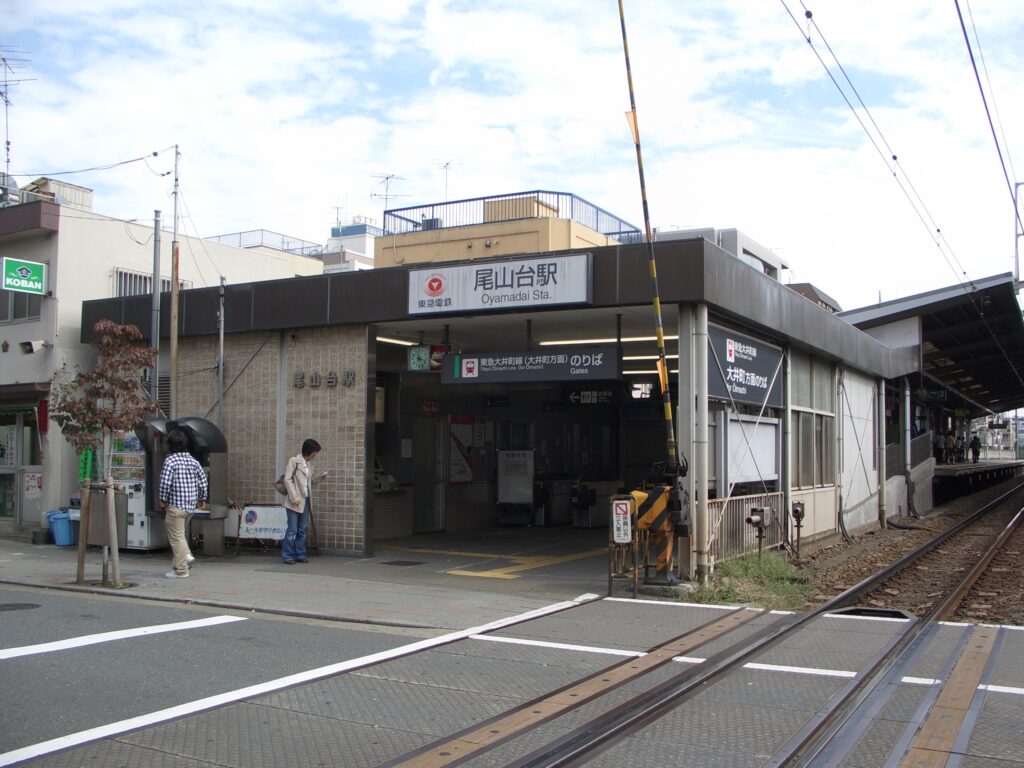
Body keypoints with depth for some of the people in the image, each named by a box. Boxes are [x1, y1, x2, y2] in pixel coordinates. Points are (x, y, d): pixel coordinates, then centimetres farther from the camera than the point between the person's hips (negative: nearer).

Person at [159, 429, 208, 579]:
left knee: (176, 537, 0)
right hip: (191, 506, 7)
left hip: (175, 506, -7)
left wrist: (163, 499, -3)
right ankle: (186, 554, 7)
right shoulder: (193, 461, 7)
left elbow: (165, 482, -17)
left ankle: (181, 570, 2)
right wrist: (202, 499, 18)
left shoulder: (170, 460, -11)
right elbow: (203, 481, 7)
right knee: (181, 534, 25)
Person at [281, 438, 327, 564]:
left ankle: (300, 555, 15)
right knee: (292, 529, -6)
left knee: (302, 530, 9)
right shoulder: (293, 461, -3)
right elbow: (287, 479, -10)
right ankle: (287, 556, -1)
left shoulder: (309, 465, 16)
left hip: (305, 501, 7)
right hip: (295, 502, -7)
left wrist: (319, 478, 5)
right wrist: (294, 497, -17)